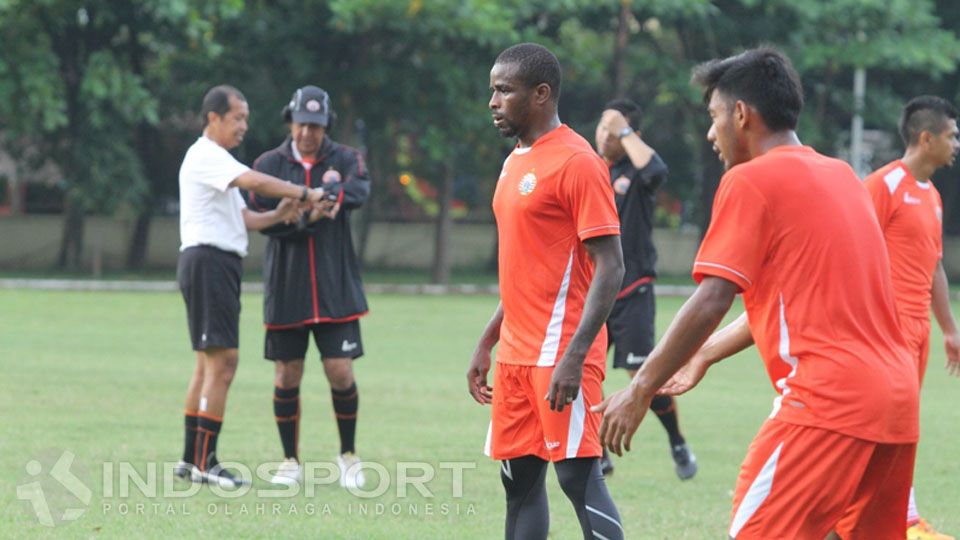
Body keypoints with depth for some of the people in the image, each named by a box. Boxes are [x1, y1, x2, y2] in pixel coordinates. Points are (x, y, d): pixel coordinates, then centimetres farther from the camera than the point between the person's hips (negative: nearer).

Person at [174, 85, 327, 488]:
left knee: (208, 363, 12)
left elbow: (242, 218, 19)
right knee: (222, 360, -13)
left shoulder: (218, 160, 24)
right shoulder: (205, 156, -9)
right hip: (207, 261, -11)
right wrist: (304, 193, -19)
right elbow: (254, 181, -25)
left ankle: (192, 459, 15)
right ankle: (204, 462, -13)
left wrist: (278, 216, 1)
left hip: (220, 265, 11)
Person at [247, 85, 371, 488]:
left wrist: (331, 194, -38)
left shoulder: (344, 159, 3)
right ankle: (290, 462, 16)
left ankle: (348, 456, 16)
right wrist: (307, 217, -21)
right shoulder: (269, 164, 3)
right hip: (285, 288, 0)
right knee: (287, 376, 4)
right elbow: (260, 217, -8)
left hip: (335, 288, 0)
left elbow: (359, 190, -19)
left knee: (341, 372, -3)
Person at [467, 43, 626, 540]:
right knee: (519, 482, 9)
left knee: (579, 477, -10)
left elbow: (610, 267, -16)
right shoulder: (515, 163, 16)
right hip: (515, 352, 9)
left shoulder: (577, 163, -12)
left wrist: (574, 357, -23)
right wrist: (487, 343, 21)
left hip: (559, 355, -9)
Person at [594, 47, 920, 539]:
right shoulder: (841, 176, 19)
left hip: (828, 397, -8)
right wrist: (705, 355, 32)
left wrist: (639, 391, -5)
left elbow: (710, 303, -11)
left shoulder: (750, 181, -4)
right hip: (898, 397, 8)